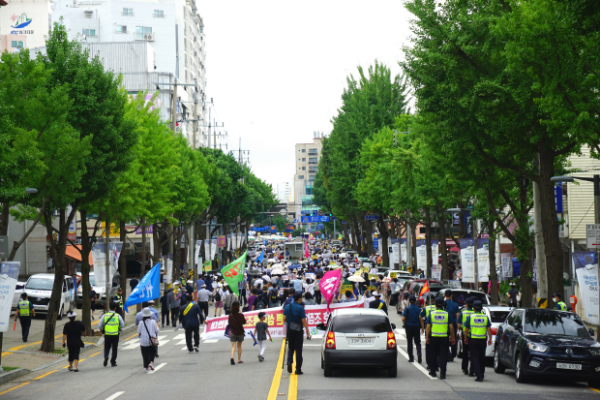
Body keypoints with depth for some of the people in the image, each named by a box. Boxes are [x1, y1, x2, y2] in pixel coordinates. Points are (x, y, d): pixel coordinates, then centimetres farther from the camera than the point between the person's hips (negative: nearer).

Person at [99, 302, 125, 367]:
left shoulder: (105, 315, -4)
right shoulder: (118, 316, -6)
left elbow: (99, 325, -3)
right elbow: (122, 325, 0)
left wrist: (101, 330, 17)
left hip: (107, 335, 1)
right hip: (115, 335, -1)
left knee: (107, 347, 15)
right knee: (114, 348, 10)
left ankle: (106, 356, -12)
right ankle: (113, 362, 11)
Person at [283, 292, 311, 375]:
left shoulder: (287, 307, 3)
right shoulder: (300, 308, -12)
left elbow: (284, 319, 4)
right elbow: (304, 321, -14)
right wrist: (307, 332, -10)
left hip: (289, 330, 4)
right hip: (298, 331, -4)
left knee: (291, 348, 18)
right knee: (298, 350, 4)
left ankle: (289, 362, -8)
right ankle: (298, 369, 6)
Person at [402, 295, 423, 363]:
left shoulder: (407, 309, -5)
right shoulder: (419, 309, -2)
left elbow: (403, 319, -9)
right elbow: (421, 319, -5)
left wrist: (405, 325, 9)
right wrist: (422, 328, 2)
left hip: (409, 327, -1)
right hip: (417, 327, 1)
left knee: (410, 342, 8)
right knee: (417, 342, 6)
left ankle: (411, 358, 10)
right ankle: (419, 354, -19)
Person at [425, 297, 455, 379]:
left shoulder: (431, 314, -2)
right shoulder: (447, 314, -1)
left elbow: (428, 326, -3)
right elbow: (451, 327, -1)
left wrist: (427, 337, 2)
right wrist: (452, 337, 7)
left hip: (434, 337, 1)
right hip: (444, 337, -1)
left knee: (433, 354, 14)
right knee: (443, 355, 0)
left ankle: (433, 371, 22)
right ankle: (442, 373, -5)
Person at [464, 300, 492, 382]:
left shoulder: (470, 317, -5)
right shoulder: (485, 317, 0)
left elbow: (466, 329, -1)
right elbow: (489, 329, -1)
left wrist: (466, 338, 12)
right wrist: (490, 339, 7)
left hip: (473, 340, -2)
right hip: (483, 340, 2)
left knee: (475, 358, 0)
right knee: (482, 358, 16)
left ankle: (478, 376, -9)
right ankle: (482, 375, 24)